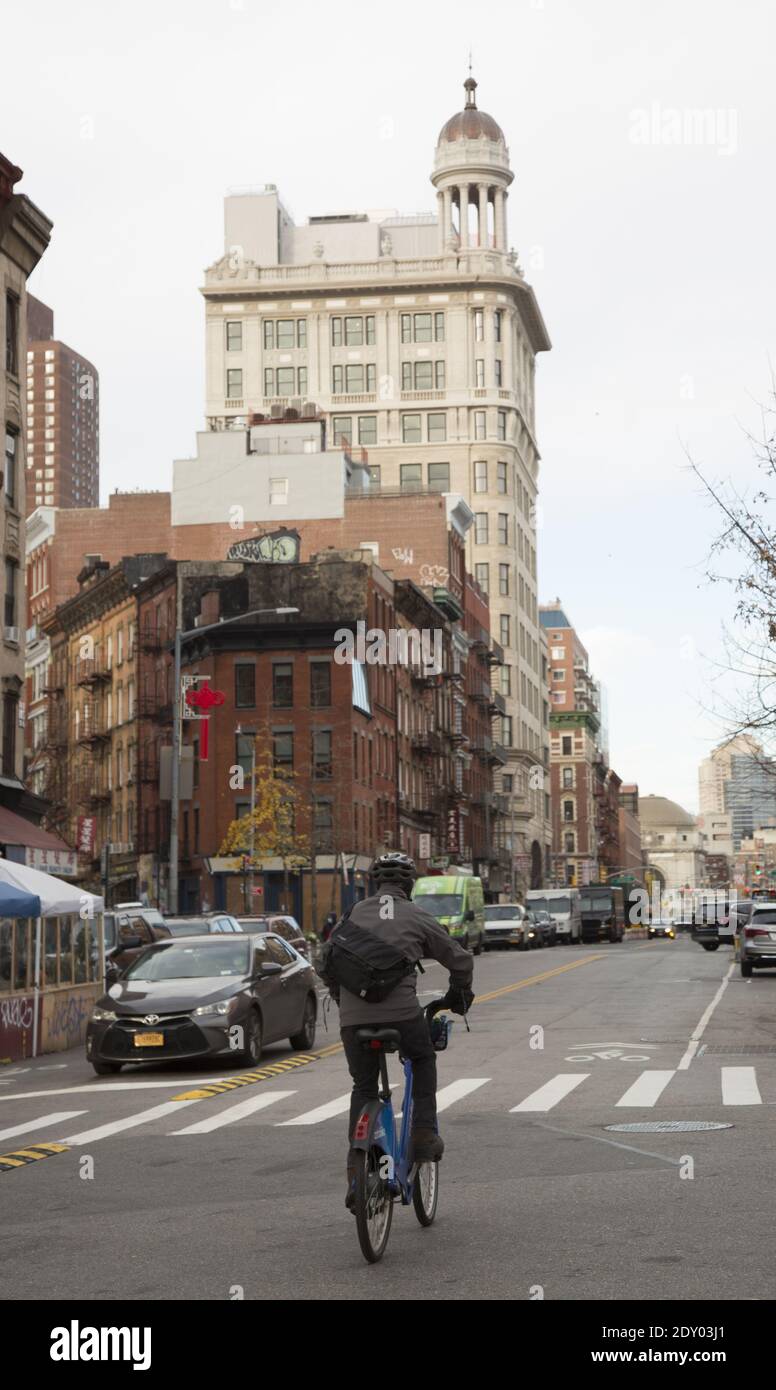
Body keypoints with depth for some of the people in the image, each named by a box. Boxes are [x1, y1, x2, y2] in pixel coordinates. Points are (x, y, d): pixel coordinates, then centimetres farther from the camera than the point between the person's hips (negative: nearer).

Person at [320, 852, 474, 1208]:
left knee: (363, 1088, 16)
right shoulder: (417, 917, 9)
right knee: (423, 1061, 28)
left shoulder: (356, 913, 15)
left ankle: (356, 1174, 8)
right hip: (401, 1010, -2)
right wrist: (459, 995, 37)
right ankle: (424, 1135, 16)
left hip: (353, 1015, 2)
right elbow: (460, 959, 18)